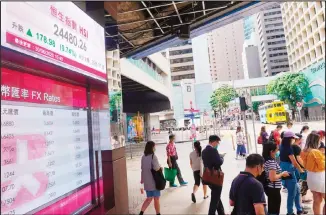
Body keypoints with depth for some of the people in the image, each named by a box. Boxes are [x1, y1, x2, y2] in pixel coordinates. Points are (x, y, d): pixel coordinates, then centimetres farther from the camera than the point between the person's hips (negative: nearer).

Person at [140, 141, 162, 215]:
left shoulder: (143, 157, 4)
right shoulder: (153, 156, -17)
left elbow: (143, 169, 9)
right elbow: (156, 168, -25)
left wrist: (142, 181, 15)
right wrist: (160, 168, -3)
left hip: (146, 182, 6)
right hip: (154, 181, -6)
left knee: (149, 198, 20)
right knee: (156, 199, 11)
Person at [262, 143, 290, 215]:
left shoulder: (266, 160, 4)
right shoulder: (272, 162, -23)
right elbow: (272, 178, -26)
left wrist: (280, 174, 13)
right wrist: (282, 174, -13)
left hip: (269, 187, 9)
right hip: (274, 189, -9)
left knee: (271, 209, 21)